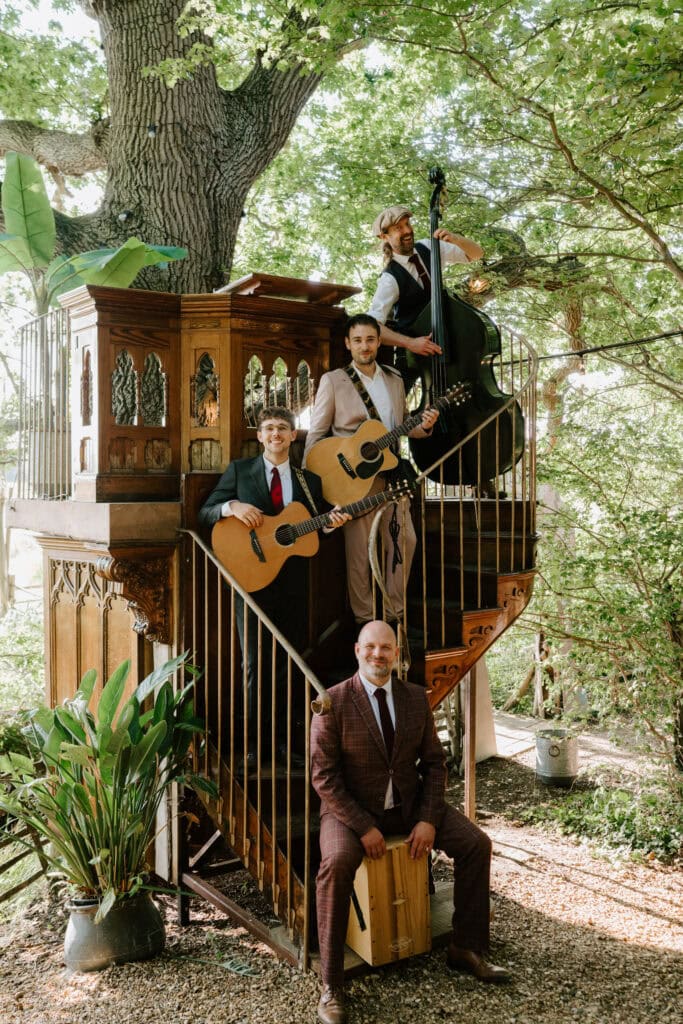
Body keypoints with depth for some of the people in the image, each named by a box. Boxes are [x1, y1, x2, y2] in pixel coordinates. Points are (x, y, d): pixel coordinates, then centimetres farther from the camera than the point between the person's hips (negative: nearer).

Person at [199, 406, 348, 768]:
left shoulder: (308, 480, 13)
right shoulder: (239, 470, 6)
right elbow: (206, 513, 4)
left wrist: (329, 523, -6)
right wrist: (233, 506, -16)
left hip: (292, 580, 3)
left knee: (290, 663, 7)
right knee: (256, 662, 0)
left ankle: (284, 740, 18)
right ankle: (255, 742, 10)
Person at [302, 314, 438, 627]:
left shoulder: (394, 379, 11)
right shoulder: (333, 381, -4)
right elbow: (316, 434, -4)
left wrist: (425, 425, -4)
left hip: (391, 473, 5)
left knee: (404, 540, 7)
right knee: (359, 551, 0)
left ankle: (394, 612, 21)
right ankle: (365, 620, 14)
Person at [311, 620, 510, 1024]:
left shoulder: (417, 697, 0)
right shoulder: (333, 702, -14)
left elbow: (434, 762, 4)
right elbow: (324, 775, -14)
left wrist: (428, 820, -10)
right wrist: (364, 828, -21)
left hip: (408, 803, 5)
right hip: (352, 808, -4)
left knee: (476, 843, -9)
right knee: (337, 863, -33)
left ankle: (466, 948, 11)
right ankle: (332, 985, -18)